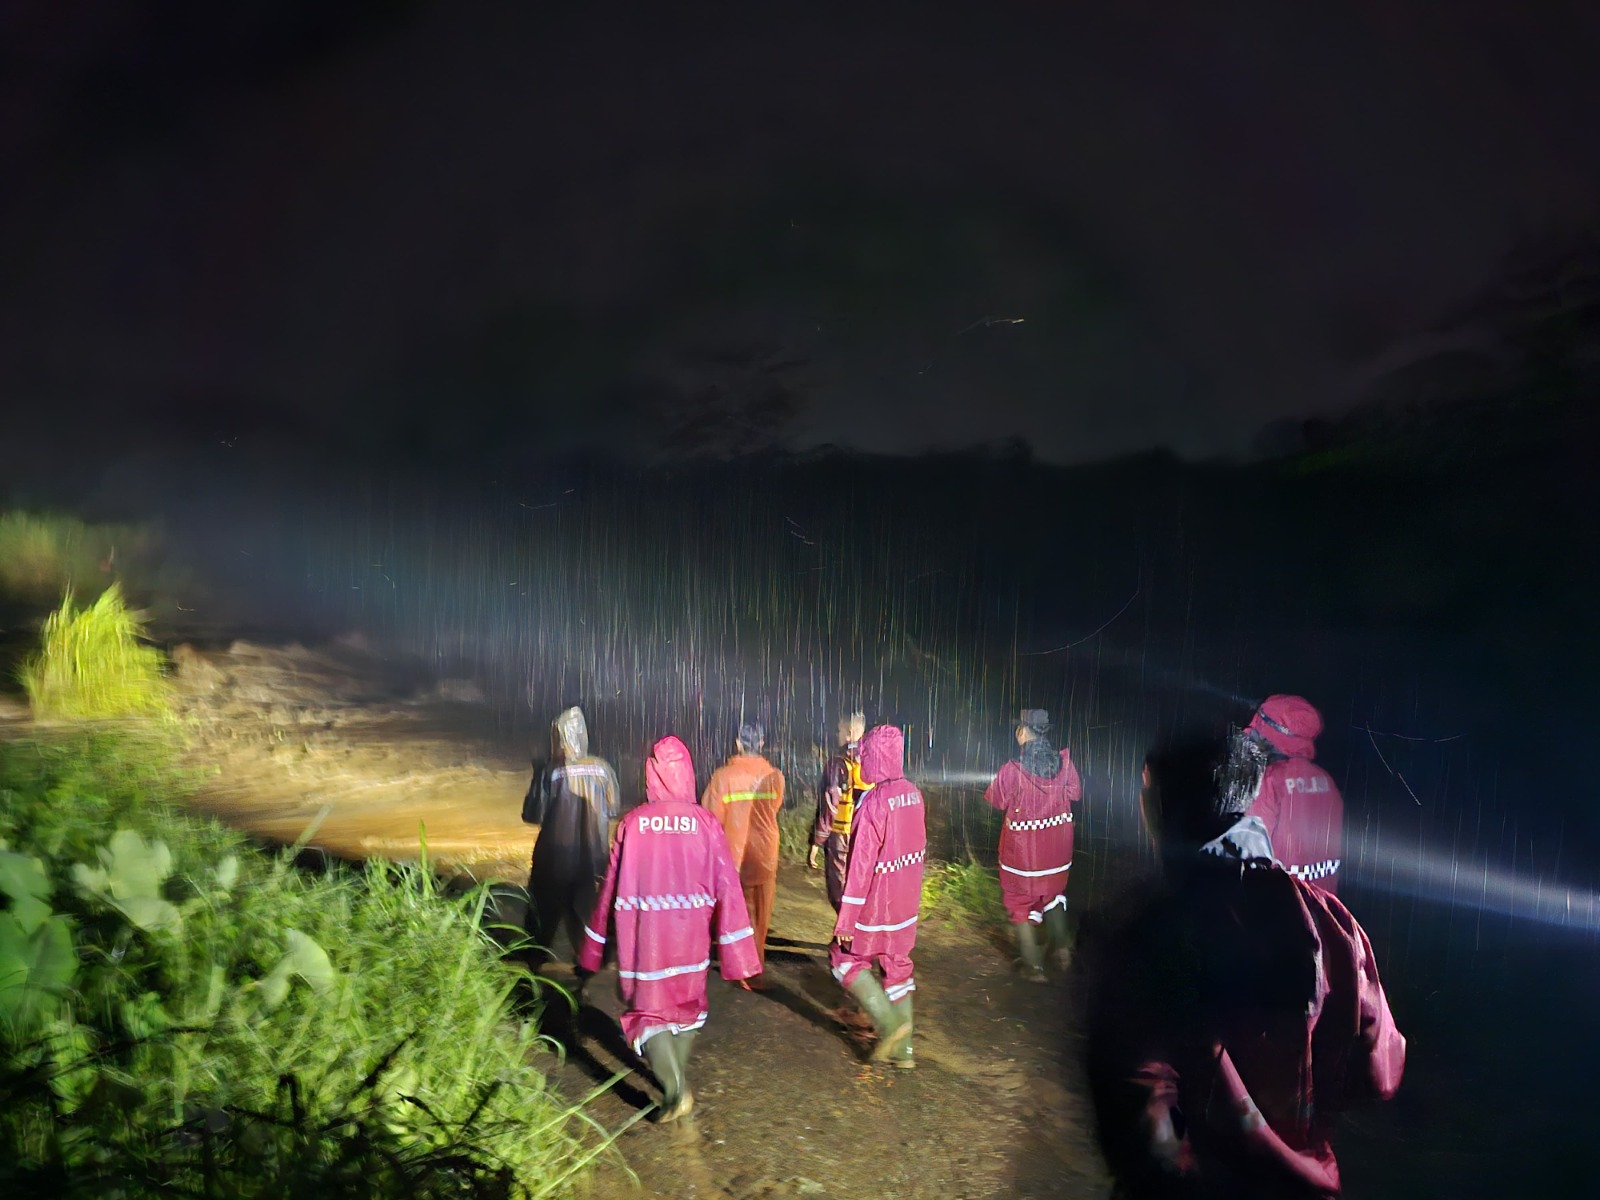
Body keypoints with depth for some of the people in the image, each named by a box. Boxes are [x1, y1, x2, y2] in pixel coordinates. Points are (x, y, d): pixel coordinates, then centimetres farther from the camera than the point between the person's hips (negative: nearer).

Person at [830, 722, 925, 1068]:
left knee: (845, 958, 11)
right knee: (897, 966, 17)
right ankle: (902, 1048, 23)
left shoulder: (875, 802, -23)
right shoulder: (913, 794, 0)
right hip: (906, 904, 7)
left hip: (876, 906, -7)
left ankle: (890, 1023, 0)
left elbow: (861, 865, -22)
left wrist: (846, 920, -16)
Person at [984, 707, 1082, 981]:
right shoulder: (1064, 762, -12)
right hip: (1057, 849, 4)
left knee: (1021, 906, 13)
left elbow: (995, 800, -8)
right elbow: (1075, 793, 4)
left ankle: (1034, 966, 15)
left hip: (1021, 851, -4)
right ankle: (1060, 947, 16)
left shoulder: (1012, 770, -23)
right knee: (1053, 896, 28)